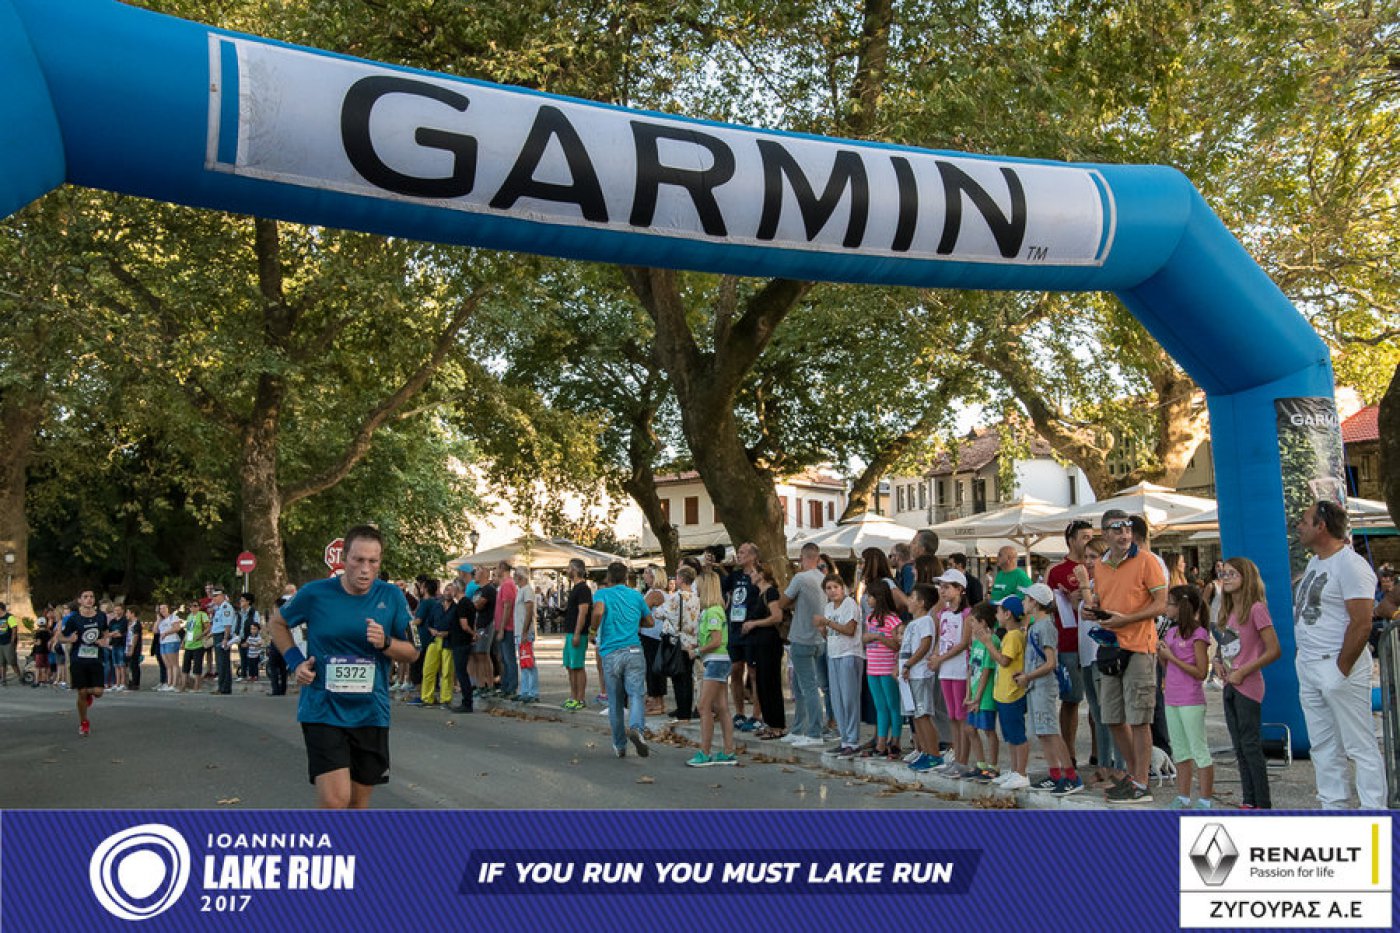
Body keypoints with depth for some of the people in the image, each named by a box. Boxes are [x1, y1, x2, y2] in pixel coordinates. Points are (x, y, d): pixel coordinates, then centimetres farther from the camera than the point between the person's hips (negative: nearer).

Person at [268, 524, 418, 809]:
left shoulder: (392, 596, -2)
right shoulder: (315, 593, -6)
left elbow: (411, 652, 4)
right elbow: (277, 623, 13)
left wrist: (385, 642, -16)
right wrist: (295, 661, 0)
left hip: (371, 713, 3)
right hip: (323, 711, -3)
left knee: (358, 803, 14)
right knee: (334, 800, -17)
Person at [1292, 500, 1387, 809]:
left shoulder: (1350, 564, -14)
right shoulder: (1315, 562, 15)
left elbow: (1362, 624, -20)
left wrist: (1341, 668, -18)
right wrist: (1305, 659, 14)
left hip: (1338, 667, -10)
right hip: (1308, 667, 10)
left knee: (1360, 746, -3)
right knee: (1323, 747, 14)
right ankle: (1332, 809, 23)